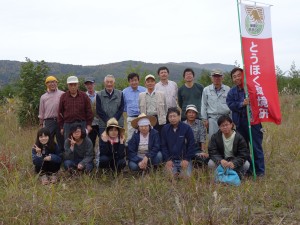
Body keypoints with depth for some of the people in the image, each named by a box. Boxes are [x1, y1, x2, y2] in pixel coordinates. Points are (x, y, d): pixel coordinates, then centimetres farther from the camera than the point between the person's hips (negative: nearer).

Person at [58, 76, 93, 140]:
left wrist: (89, 125, -1)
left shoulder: (84, 96, 4)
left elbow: (89, 111, 5)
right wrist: (61, 127, 5)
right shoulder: (63, 97, 6)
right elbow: (60, 112, 8)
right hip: (68, 124, 1)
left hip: (82, 124, 0)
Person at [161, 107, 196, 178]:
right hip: (171, 160, 2)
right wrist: (167, 159, -5)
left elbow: (191, 145, -4)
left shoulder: (186, 128, -6)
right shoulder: (165, 129, 1)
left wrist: (187, 159, -8)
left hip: (184, 159, -2)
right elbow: (163, 145, 4)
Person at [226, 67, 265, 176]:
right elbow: (230, 104, -5)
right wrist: (242, 104, -21)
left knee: (256, 147, -2)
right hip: (240, 122, 5)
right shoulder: (232, 92, 10)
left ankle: (260, 171, 6)